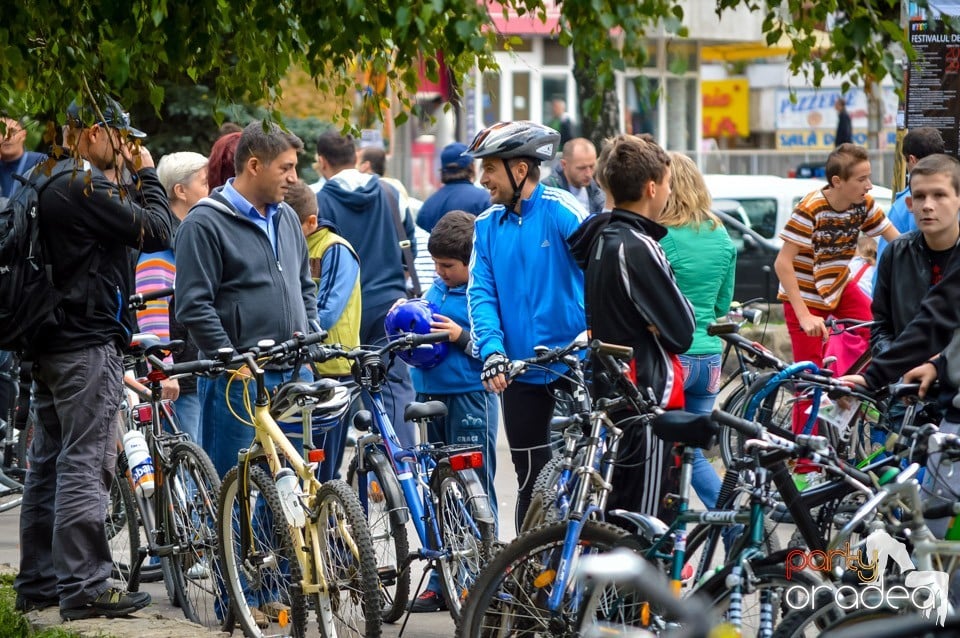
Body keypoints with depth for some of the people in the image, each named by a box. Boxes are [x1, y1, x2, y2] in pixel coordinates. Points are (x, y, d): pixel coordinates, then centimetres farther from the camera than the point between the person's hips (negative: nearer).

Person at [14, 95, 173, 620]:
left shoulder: (47, 185, 15)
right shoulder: (84, 187, -17)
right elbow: (157, 232, -16)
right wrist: (147, 174, -5)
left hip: (50, 345, 10)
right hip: (88, 345, -10)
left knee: (48, 465, 12)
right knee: (86, 466, -8)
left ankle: (37, 583, 17)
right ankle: (83, 587, -8)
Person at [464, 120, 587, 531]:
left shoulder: (561, 210, -9)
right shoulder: (487, 226, 8)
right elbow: (482, 293, 2)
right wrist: (491, 350, -14)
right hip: (522, 370, 5)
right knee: (532, 480, 10)